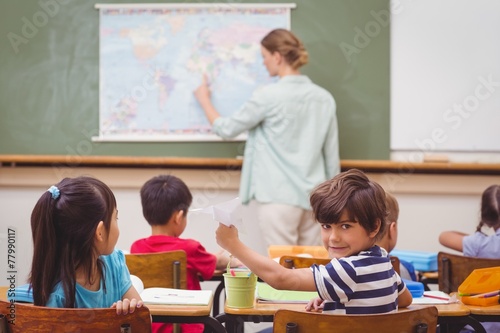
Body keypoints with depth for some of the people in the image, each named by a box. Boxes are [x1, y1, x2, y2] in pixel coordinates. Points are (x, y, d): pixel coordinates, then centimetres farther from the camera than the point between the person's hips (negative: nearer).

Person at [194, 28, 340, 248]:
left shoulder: (268, 96, -10)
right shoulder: (324, 98, 5)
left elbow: (226, 129, 1)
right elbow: (332, 157, 8)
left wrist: (204, 100, 18)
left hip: (278, 196, -6)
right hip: (311, 196, 6)